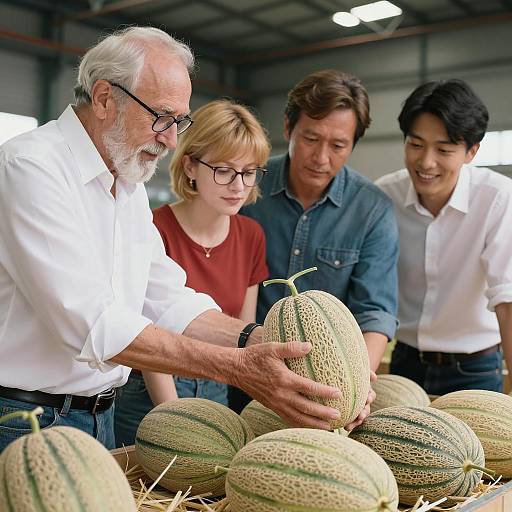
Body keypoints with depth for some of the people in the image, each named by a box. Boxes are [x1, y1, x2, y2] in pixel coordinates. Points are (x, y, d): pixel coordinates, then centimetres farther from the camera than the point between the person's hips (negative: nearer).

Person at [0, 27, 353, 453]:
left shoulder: (130, 185, 9)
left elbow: (167, 301, 5)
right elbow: (91, 322, -29)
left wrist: (257, 340, -11)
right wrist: (237, 367, -32)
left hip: (101, 416, 8)